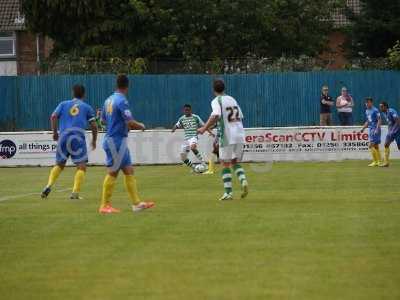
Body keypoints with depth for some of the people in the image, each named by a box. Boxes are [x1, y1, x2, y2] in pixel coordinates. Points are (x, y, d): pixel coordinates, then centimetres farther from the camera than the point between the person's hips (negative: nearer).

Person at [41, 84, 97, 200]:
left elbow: (53, 117, 4)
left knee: (59, 164, 17)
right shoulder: (87, 107, 13)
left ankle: (49, 185, -2)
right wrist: (94, 140, 20)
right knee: (81, 166, 1)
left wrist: (54, 132, 15)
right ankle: (75, 192, -12)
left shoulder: (63, 104, 17)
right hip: (78, 137, -3)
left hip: (63, 137, 3)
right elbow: (93, 125, 7)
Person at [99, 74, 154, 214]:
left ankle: (136, 203, 7)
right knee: (113, 172, -3)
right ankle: (105, 205, 3)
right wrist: (141, 126, -1)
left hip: (114, 140, 9)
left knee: (129, 171, 8)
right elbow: (130, 122, -22)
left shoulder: (109, 100, 9)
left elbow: (103, 120, 21)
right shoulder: (122, 101, -16)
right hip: (117, 141, -9)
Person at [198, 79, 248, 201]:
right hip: (239, 135, 6)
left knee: (225, 164, 3)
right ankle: (243, 180, -9)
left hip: (227, 136, -6)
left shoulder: (217, 101, -5)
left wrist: (205, 128, -22)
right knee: (235, 162, 17)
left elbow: (216, 116, -24)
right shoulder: (232, 99, 16)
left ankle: (228, 192, -1)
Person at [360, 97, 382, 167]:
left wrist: (377, 129, -22)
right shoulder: (367, 111, 14)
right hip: (370, 129, 9)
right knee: (376, 146, 11)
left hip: (375, 129, -9)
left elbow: (379, 120, -14)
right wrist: (363, 128, 19)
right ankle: (379, 161, 15)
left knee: (371, 145, -12)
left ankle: (375, 161, -8)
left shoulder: (375, 110, -12)